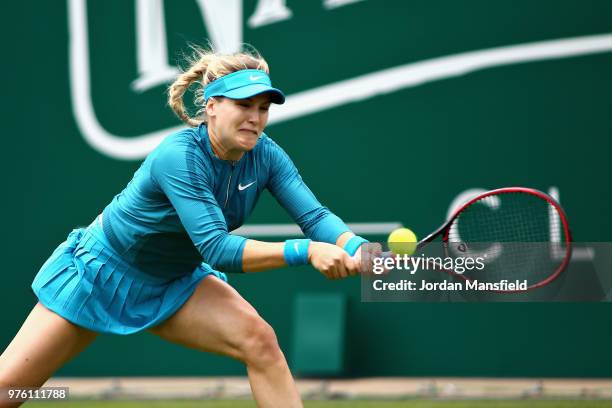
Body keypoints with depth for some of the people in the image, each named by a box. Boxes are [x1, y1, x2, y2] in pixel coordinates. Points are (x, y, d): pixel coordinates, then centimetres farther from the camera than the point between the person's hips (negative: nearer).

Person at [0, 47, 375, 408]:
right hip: (101, 271, -5)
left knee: (259, 340, -20)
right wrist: (305, 251, -47)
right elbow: (217, 248, -39)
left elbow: (315, 215, -19)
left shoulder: (266, 155, -14)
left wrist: (356, 249, -41)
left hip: (175, 284, 5)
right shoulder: (179, 157, -32)